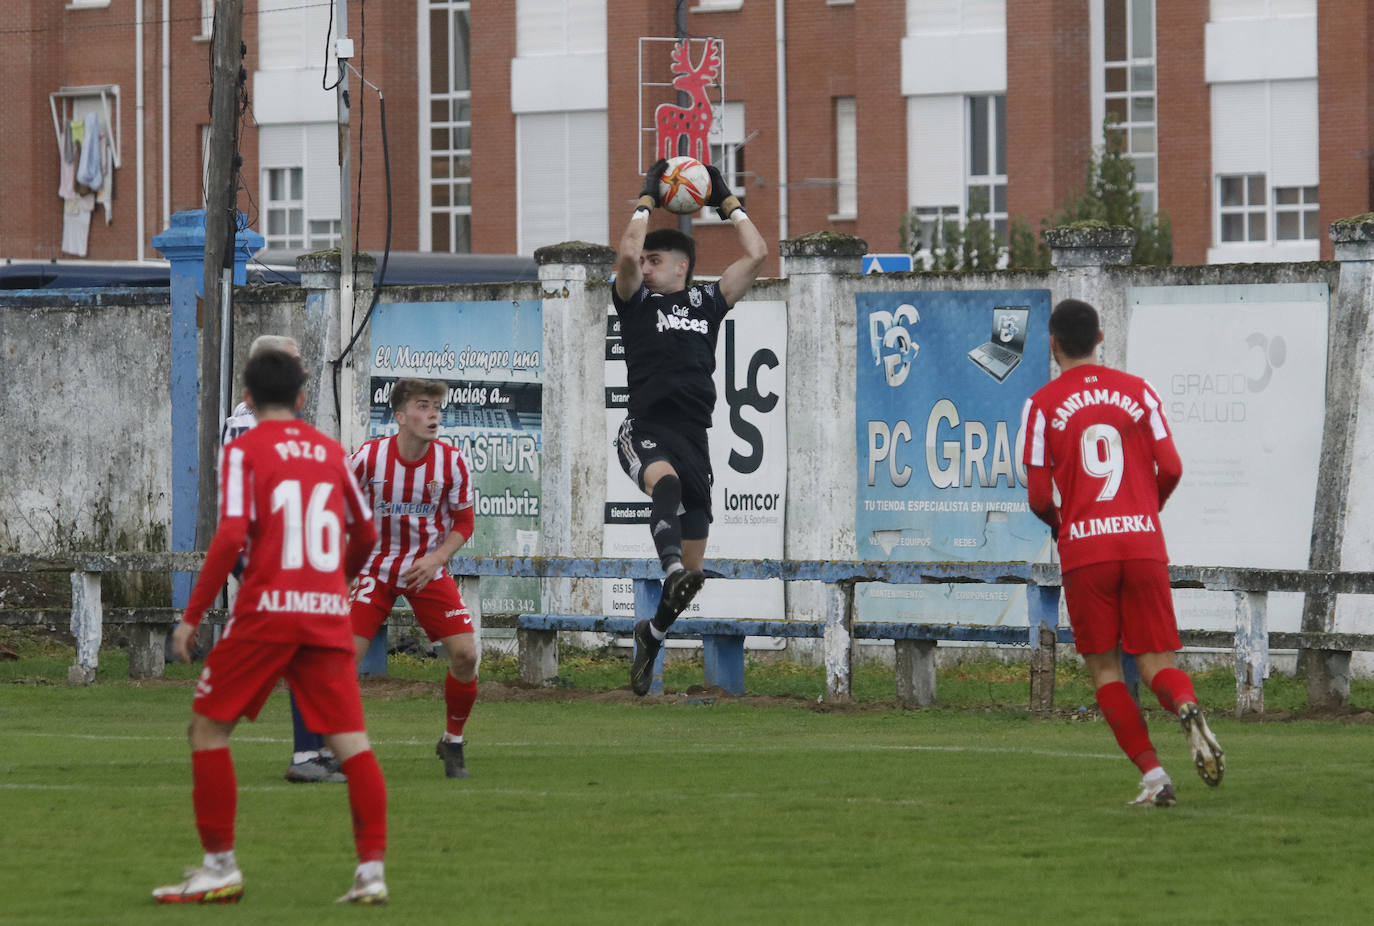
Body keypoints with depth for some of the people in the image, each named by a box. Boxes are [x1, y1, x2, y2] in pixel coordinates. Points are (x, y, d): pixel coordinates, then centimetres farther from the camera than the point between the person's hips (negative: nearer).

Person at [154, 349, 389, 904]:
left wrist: (192, 615, -7)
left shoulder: (244, 450, -1)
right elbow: (365, 535, 20)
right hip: (329, 614, 4)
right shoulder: (330, 451, 13)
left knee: (208, 728, 8)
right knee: (350, 740, 3)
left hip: (267, 611, -4)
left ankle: (221, 868, 4)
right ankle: (371, 870, -5)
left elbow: (231, 536, -12)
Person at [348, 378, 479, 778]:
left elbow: (463, 521, 1)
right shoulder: (368, 457, -15)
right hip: (376, 566, -1)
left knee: (465, 653, -11)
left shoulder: (452, 462, -10)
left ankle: (453, 742, 13)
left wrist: (435, 560, -14)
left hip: (428, 569, 1)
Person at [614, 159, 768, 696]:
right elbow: (627, 254, -7)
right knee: (666, 481, -41)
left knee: (692, 569, 4)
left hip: (694, 435, 3)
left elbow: (757, 256, 16)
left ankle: (652, 634, 29)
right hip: (646, 430, -3)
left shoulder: (707, 303, 19)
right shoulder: (636, 301, 12)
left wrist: (728, 202, 20)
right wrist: (647, 200, 4)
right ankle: (672, 570, -61)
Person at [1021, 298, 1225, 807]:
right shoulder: (1138, 391, 9)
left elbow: (1039, 497, -1)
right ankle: (1187, 707, -31)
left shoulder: (1043, 403, 2)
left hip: (1084, 550, -2)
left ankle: (1152, 774, -7)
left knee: (1104, 669, 6)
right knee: (1156, 661, 5)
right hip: (1144, 544, 2)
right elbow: (1170, 468, 3)